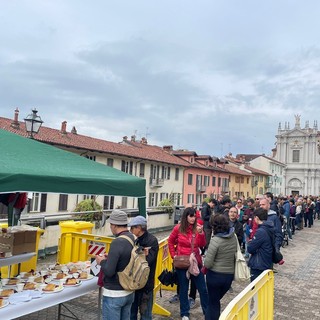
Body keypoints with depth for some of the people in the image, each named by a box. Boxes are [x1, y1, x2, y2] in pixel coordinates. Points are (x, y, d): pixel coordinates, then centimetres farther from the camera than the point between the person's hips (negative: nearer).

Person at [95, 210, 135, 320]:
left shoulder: (117, 242, -23)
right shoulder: (135, 239, -3)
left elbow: (109, 271, -25)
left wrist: (102, 261, -6)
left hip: (114, 294, -7)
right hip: (130, 292, 7)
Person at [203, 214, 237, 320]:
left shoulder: (216, 240, -21)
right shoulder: (234, 237, -2)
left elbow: (208, 263, -20)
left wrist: (205, 268, 0)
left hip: (215, 275, -5)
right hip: (230, 275, 6)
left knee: (213, 302, 14)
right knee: (216, 300, 25)